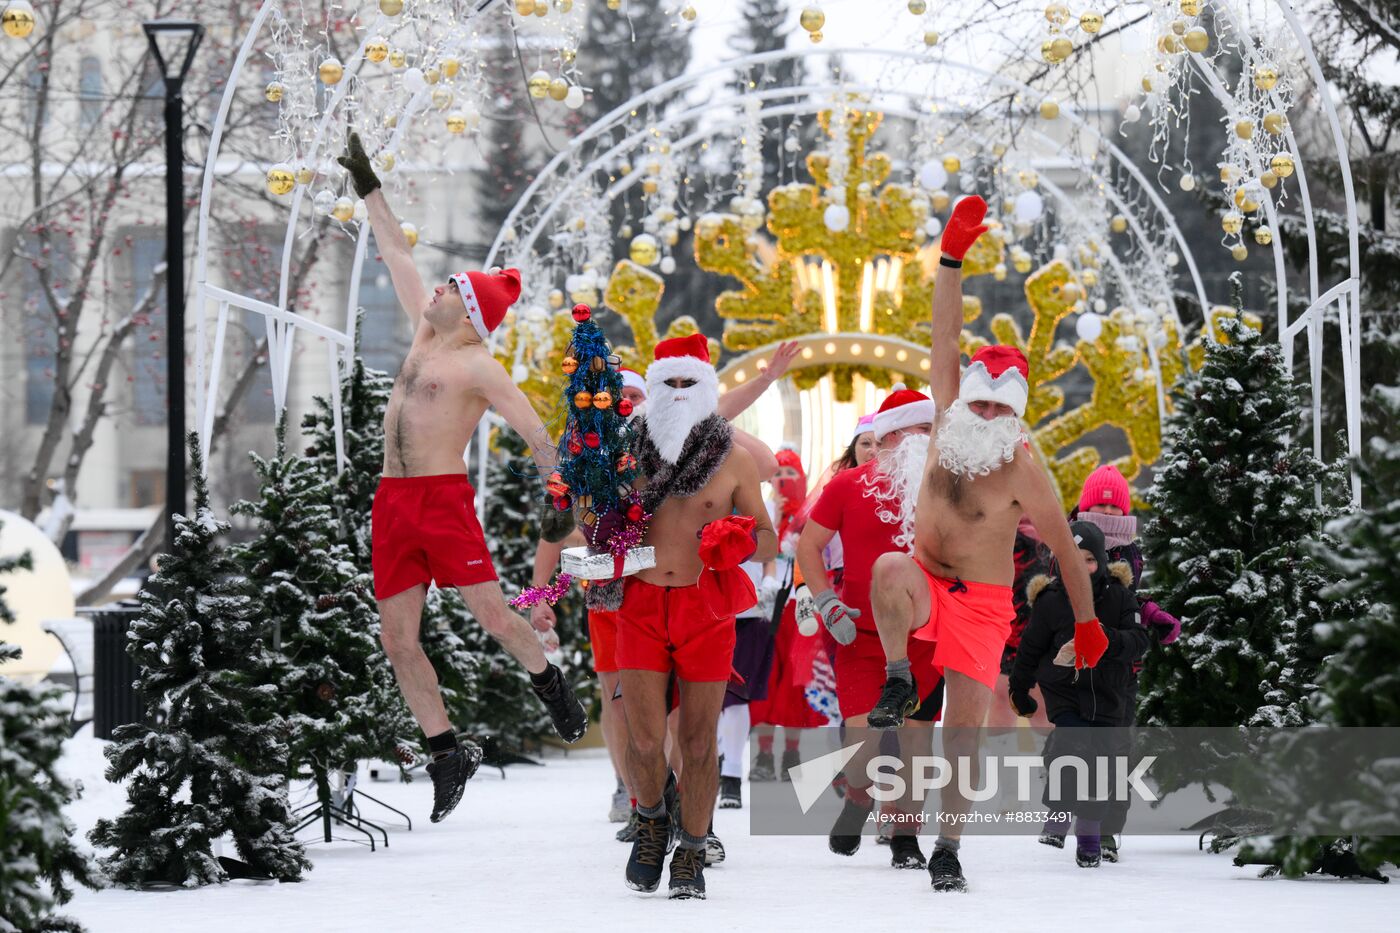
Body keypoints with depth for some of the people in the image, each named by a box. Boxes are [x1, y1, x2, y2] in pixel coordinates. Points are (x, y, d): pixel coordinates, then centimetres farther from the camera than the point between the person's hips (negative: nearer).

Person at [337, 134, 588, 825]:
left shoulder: (478, 367, -5)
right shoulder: (424, 335, 15)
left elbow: (534, 430, -10)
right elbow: (398, 259, 24)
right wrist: (368, 190, 28)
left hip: (444, 497, -7)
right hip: (393, 502, 7)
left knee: (493, 618, -7)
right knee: (397, 640, 3)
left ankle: (550, 684, 22)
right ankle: (446, 753, 10)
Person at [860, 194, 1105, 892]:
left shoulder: (1022, 469, -15)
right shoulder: (949, 420, -5)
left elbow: (1064, 547, -7)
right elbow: (944, 339, -11)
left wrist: (1087, 622, -2)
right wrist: (952, 259, -20)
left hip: (982, 601, -2)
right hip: (925, 584, 2)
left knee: (966, 721, -6)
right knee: (891, 567, -35)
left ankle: (948, 848, 1)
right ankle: (898, 683, -19)